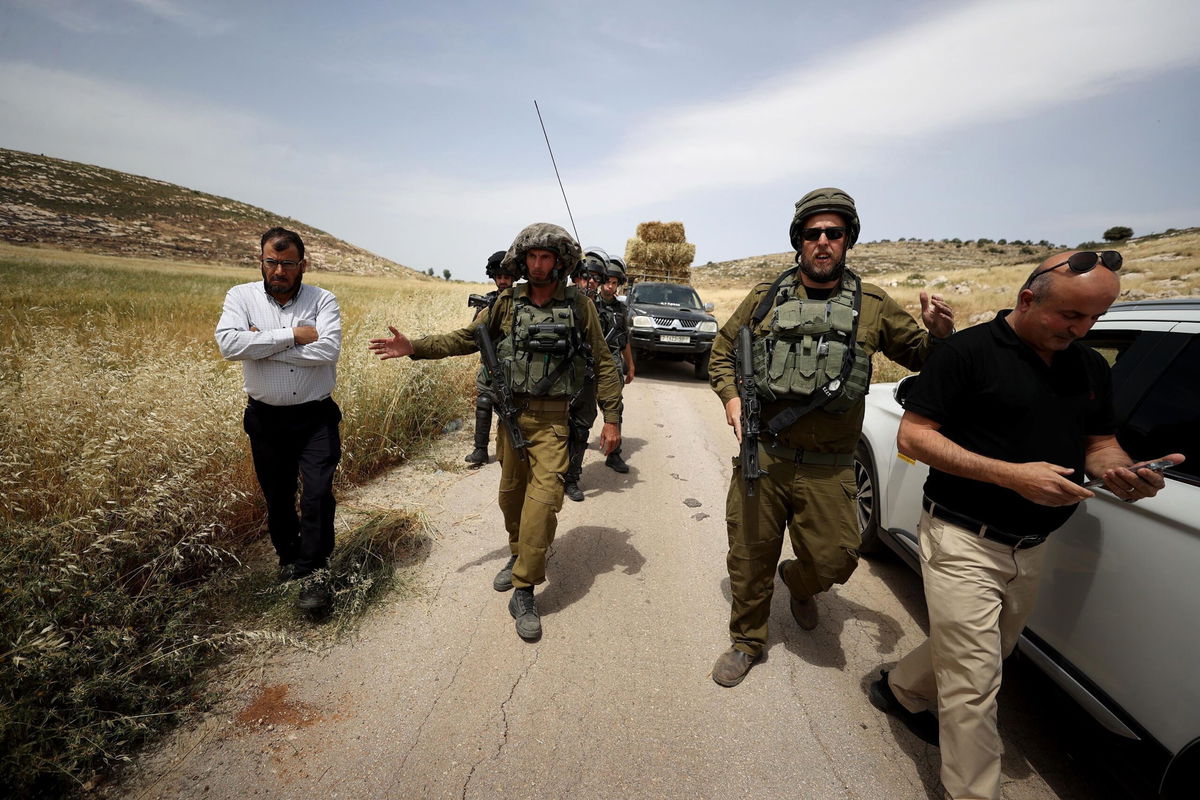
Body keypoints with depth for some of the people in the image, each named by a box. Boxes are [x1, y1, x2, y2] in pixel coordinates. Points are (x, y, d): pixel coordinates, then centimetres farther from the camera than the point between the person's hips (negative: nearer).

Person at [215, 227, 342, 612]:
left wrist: (262, 345, -17)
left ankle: (314, 571, 6)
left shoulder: (323, 300, -4)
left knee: (318, 493, -10)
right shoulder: (241, 296, -1)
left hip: (316, 417, -2)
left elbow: (328, 350, -21)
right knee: (277, 497, 17)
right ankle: (288, 556, 40)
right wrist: (292, 335, -20)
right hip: (266, 418, 2)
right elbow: (229, 343, -19)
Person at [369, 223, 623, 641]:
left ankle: (523, 593, 0)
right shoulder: (507, 303, 4)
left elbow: (603, 363, 0)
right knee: (511, 494, 15)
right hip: (509, 413, 3)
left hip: (551, 419, -3)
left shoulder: (578, 305, -3)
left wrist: (612, 417, -4)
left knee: (543, 499, -12)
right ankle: (518, 556, 41)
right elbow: (466, 338, 7)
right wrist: (415, 348, -4)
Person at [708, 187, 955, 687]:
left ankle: (798, 583, 40)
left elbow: (919, 356, 13)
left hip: (827, 470, 0)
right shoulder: (765, 299, 5)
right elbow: (722, 351, 12)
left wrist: (937, 334, -10)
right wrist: (731, 397, -5)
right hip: (761, 458, 1)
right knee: (749, 558, 10)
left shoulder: (873, 305, 5)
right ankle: (746, 641, 35)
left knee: (833, 560, 1)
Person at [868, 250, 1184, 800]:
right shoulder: (969, 352, -13)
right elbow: (913, 436, -17)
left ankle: (901, 691, 47)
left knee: (987, 655, 24)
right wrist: (1013, 474, -25)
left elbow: (1100, 443, 15)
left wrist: (1121, 473, -10)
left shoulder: (1091, 367, 8)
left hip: (1031, 548, 8)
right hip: (964, 542, -7)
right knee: (973, 684, 0)